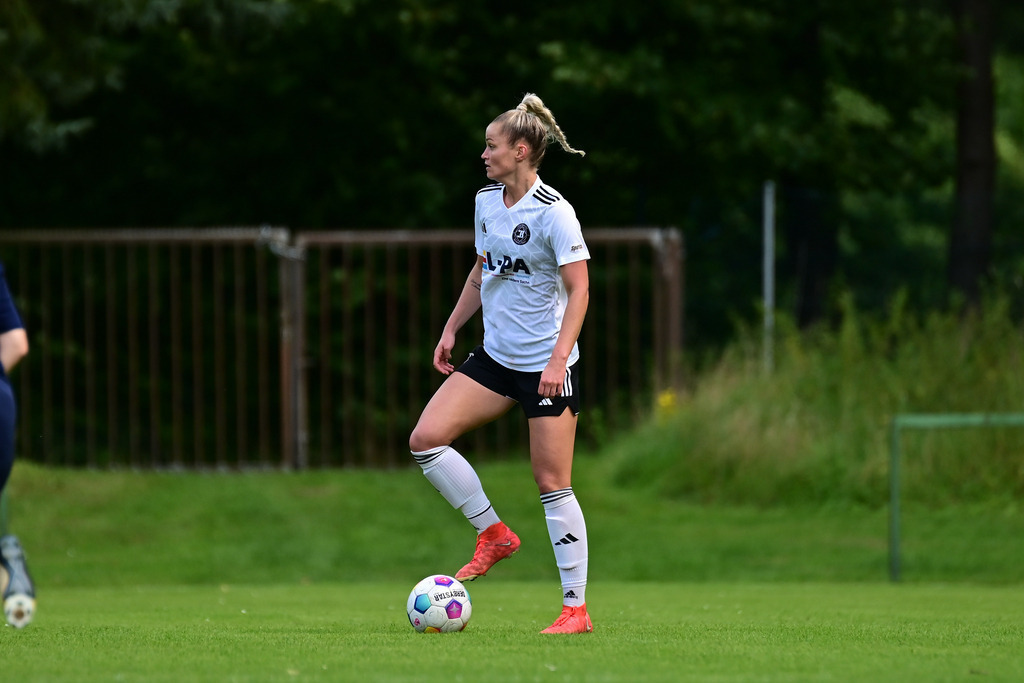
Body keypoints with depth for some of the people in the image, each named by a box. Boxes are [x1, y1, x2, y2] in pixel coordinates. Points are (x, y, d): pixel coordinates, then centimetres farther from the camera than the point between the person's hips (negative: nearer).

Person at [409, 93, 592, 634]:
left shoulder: (554, 213, -16)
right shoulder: (486, 202, 7)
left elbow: (579, 289, -17)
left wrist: (558, 359, -25)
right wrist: (451, 329, 18)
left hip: (545, 365, -7)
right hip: (494, 356, 7)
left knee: (552, 484, -5)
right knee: (426, 438, -9)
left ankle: (576, 608, 3)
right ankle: (493, 534, 7)